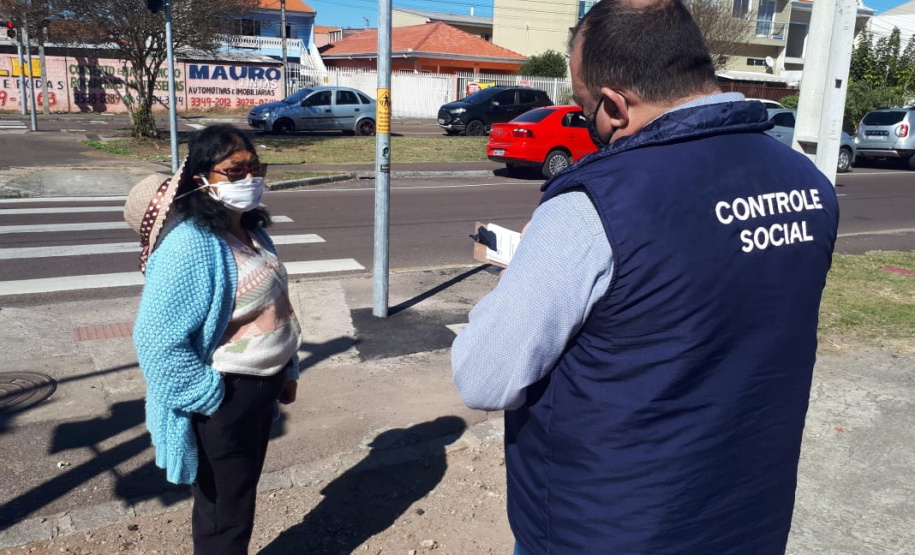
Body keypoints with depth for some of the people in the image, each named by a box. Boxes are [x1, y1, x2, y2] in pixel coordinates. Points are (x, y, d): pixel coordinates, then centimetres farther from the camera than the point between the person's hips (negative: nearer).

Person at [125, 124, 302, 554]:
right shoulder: (191, 244, -24)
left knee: (241, 495, 25)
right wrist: (210, 397, -20)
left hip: (259, 388, 8)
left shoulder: (251, 231, 5)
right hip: (223, 400, -8)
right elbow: (156, 338, -27)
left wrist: (287, 371, 16)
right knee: (223, 512, 10)